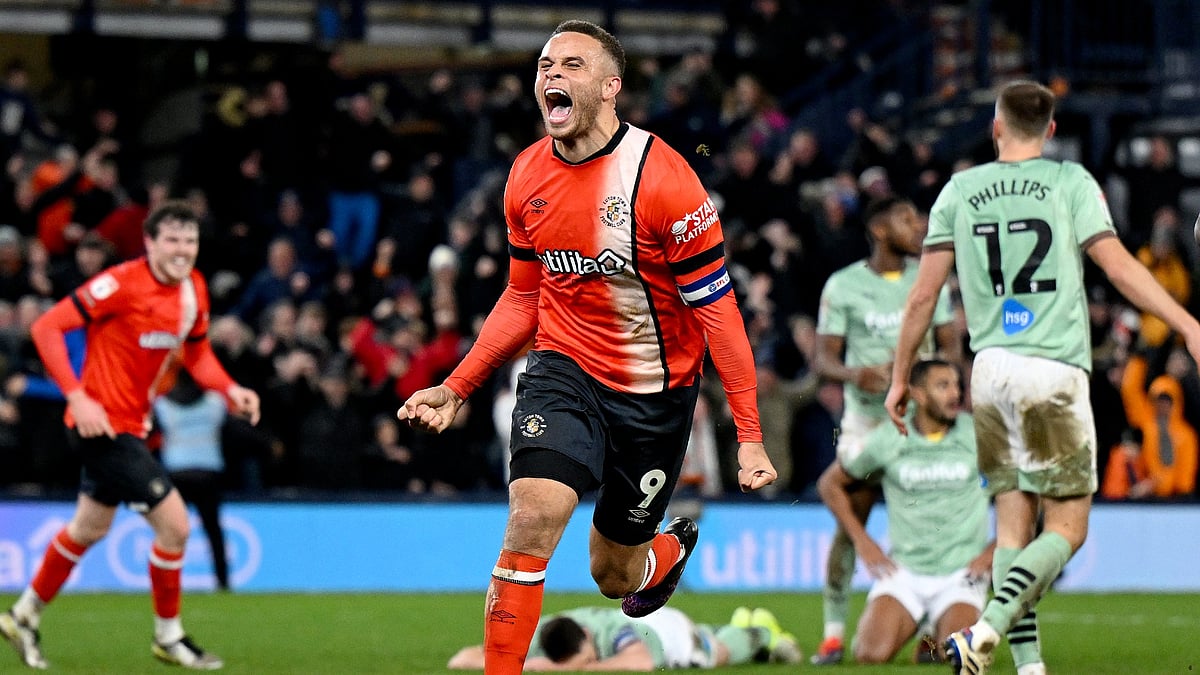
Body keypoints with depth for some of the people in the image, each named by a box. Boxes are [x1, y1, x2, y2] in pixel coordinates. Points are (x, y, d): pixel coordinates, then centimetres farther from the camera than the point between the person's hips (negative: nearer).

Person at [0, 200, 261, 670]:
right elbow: (46, 327, -19)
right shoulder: (123, 283, -21)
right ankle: (168, 637, 8)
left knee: (90, 528, 24)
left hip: (130, 425, 9)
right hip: (102, 421, -9)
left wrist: (230, 390, -3)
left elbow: (196, 352, 17)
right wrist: (77, 397, -26)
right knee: (174, 523, -10)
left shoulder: (194, 290, 2)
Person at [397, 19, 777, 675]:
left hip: (655, 391, -3)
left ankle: (670, 548, 48)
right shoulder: (527, 176, -2)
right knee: (530, 521, -23)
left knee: (613, 575, 11)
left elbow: (717, 308, -15)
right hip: (564, 370, 3)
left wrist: (749, 435, -17)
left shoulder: (662, 178, -19)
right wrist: (455, 389, 6)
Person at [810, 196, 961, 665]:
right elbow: (823, 357, -2)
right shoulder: (843, 286, -2)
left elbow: (952, 345, 9)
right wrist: (852, 373, -25)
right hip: (865, 419, -2)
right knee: (849, 522, -6)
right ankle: (833, 633, 1)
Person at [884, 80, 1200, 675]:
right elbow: (1120, 269, -7)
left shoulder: (960, 190, 9)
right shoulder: (1071, 182, 2)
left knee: (1013, 522, 10)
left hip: (990, 369, 4)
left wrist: (900, 377, 16)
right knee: (1066, 526, 1)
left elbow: (923, 295, 8)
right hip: (1055, 370, -4)